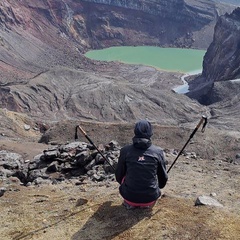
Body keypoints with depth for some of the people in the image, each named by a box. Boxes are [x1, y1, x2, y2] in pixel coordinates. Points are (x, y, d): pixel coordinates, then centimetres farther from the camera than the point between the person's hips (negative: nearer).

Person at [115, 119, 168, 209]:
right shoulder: (158, 151, -5)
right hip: (150, 199, 1)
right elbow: (163, 177, 8)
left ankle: (129, 203, 16)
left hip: (130, 197, 0)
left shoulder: (125, 150, -5)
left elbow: (119, 176, 8)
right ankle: (147, 204, 15)